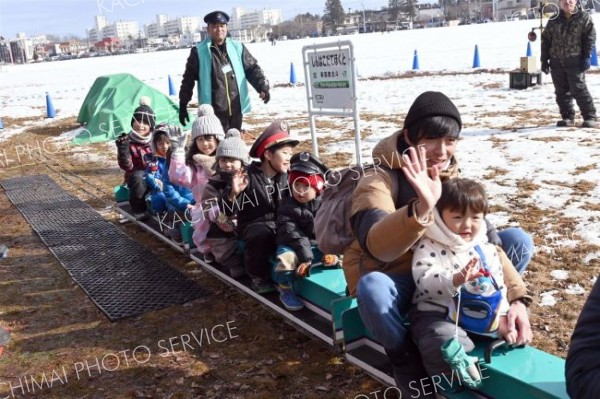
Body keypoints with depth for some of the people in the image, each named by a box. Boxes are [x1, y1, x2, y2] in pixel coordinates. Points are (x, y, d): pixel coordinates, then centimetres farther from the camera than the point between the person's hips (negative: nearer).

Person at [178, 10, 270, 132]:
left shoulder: (238, 47, 7)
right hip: (214, 111, -4)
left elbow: (252, 69, 8)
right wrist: (183, 106, 4)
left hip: (236, 108, 4)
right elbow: (188, 79, 4)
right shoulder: (199, 52, 0)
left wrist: (263, 87, -10)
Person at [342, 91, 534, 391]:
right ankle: (404, 358, -11)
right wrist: (420, 210, -62)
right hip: (394, 279, -4)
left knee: (519, 241, -10)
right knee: (372, 289, -42)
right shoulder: (378, 183, -23)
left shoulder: (451, 178, -5)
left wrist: (515, 296, -22)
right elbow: (377, 246, -42)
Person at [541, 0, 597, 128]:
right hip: (556, 62, 4)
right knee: (561, 92, 7)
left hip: (575, 61, -4)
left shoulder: (584, 17, 1)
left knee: (579, 89, -10)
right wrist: (544, 60, 7)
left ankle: (590, 117, -3)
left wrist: (586, 57, -10)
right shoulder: (554, 20, 11)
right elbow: (546, 39, 13)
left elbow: (590, 37, -2)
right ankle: (568, 117, 16)